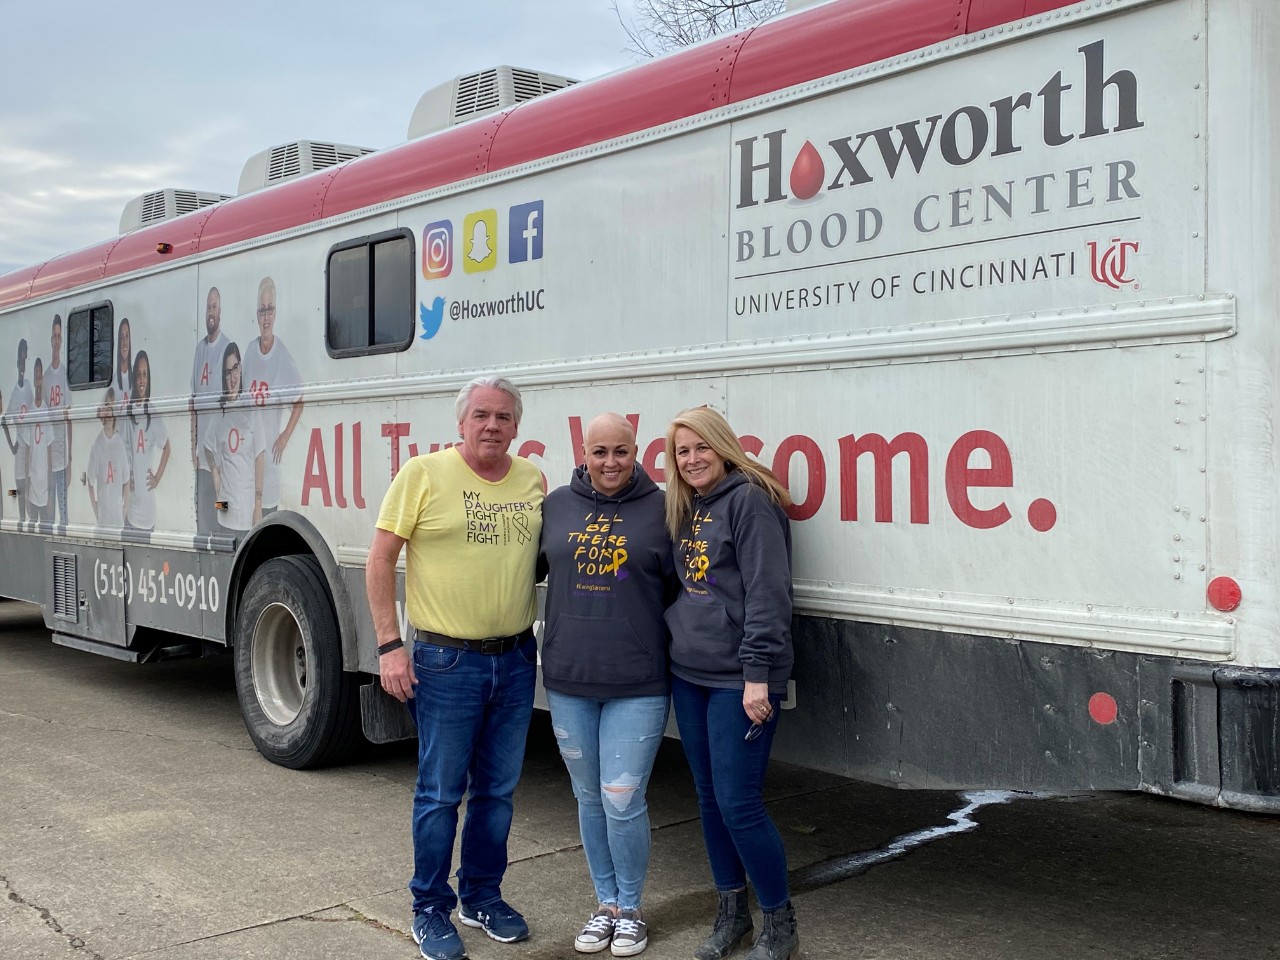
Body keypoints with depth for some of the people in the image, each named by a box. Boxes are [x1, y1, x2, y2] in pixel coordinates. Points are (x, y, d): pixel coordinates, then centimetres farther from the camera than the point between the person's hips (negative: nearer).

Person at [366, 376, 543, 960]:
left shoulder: (532, 480, 6)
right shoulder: (424, 474, -8)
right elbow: (380, 559, -6)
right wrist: (390, 645, -11)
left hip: (516, 659, 5)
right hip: (446, 661, -4)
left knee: (498, 788, 15)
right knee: (441, 791, 4)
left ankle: (482, 897, 32)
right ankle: (430, 910, 21)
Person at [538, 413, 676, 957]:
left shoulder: (660, 509, -3)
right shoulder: (557, 506, 5)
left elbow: (680, 591, -1)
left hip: (637, 685, -3)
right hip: (568, 682, 4)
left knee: (622, 801, -2)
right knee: (588, 798, 14)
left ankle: (630, 911, 20)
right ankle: (606, 905, 31)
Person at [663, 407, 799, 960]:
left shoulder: (749, 499, -10)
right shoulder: (684, 509, 14)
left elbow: (768, 592, -16)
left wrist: (758, 672, -20)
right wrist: (671, 646, 12)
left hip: (737, 680, -8)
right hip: (688, 675, 8)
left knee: (738, 804, -6)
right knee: (709, 799, 14)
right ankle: (731, 913, 28)